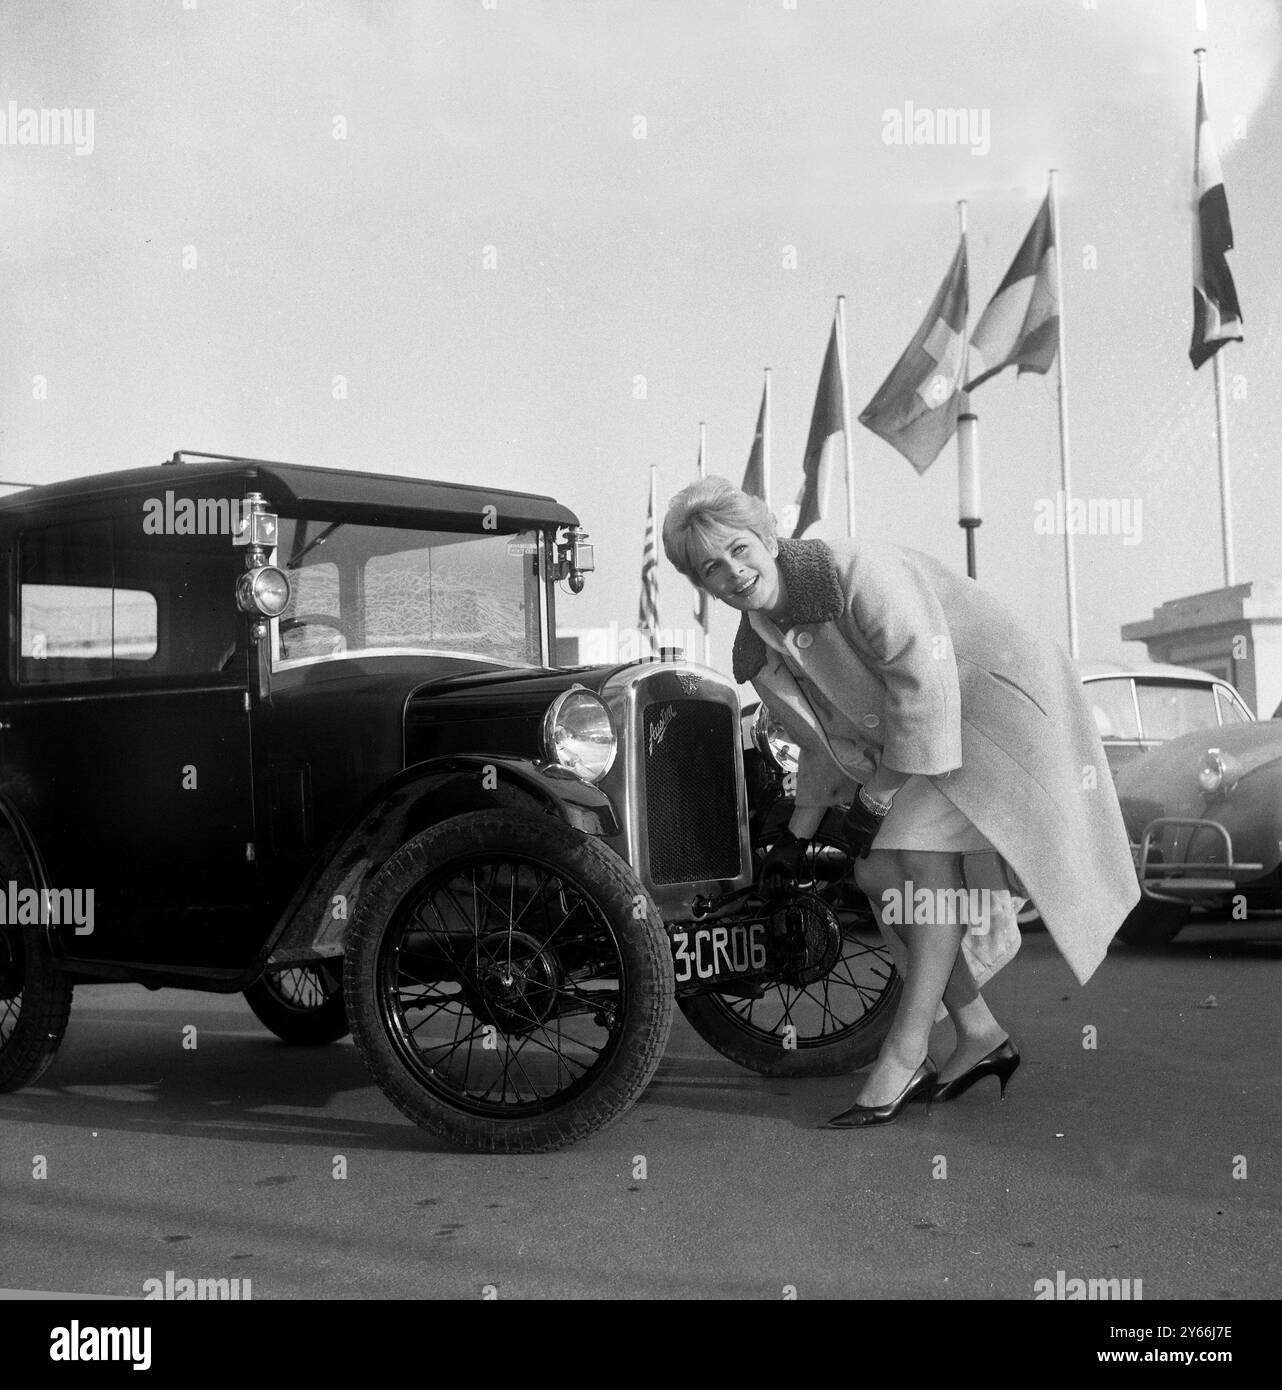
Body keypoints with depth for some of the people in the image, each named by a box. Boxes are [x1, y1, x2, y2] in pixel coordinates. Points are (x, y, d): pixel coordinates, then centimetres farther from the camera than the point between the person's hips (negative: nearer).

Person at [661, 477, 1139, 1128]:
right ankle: (980, 1034, 10)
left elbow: (924, 679, -26)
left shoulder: (855, 569, -24)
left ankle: (905, 1053, -16)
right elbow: (827, 742, 15)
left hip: (995, 702, -8)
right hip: (900, 743, 8)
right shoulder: (758, 653, 2)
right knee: (875, 871, -2)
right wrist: (796, 836, 13)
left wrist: (875, 796, -19)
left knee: (922, 849, -22)